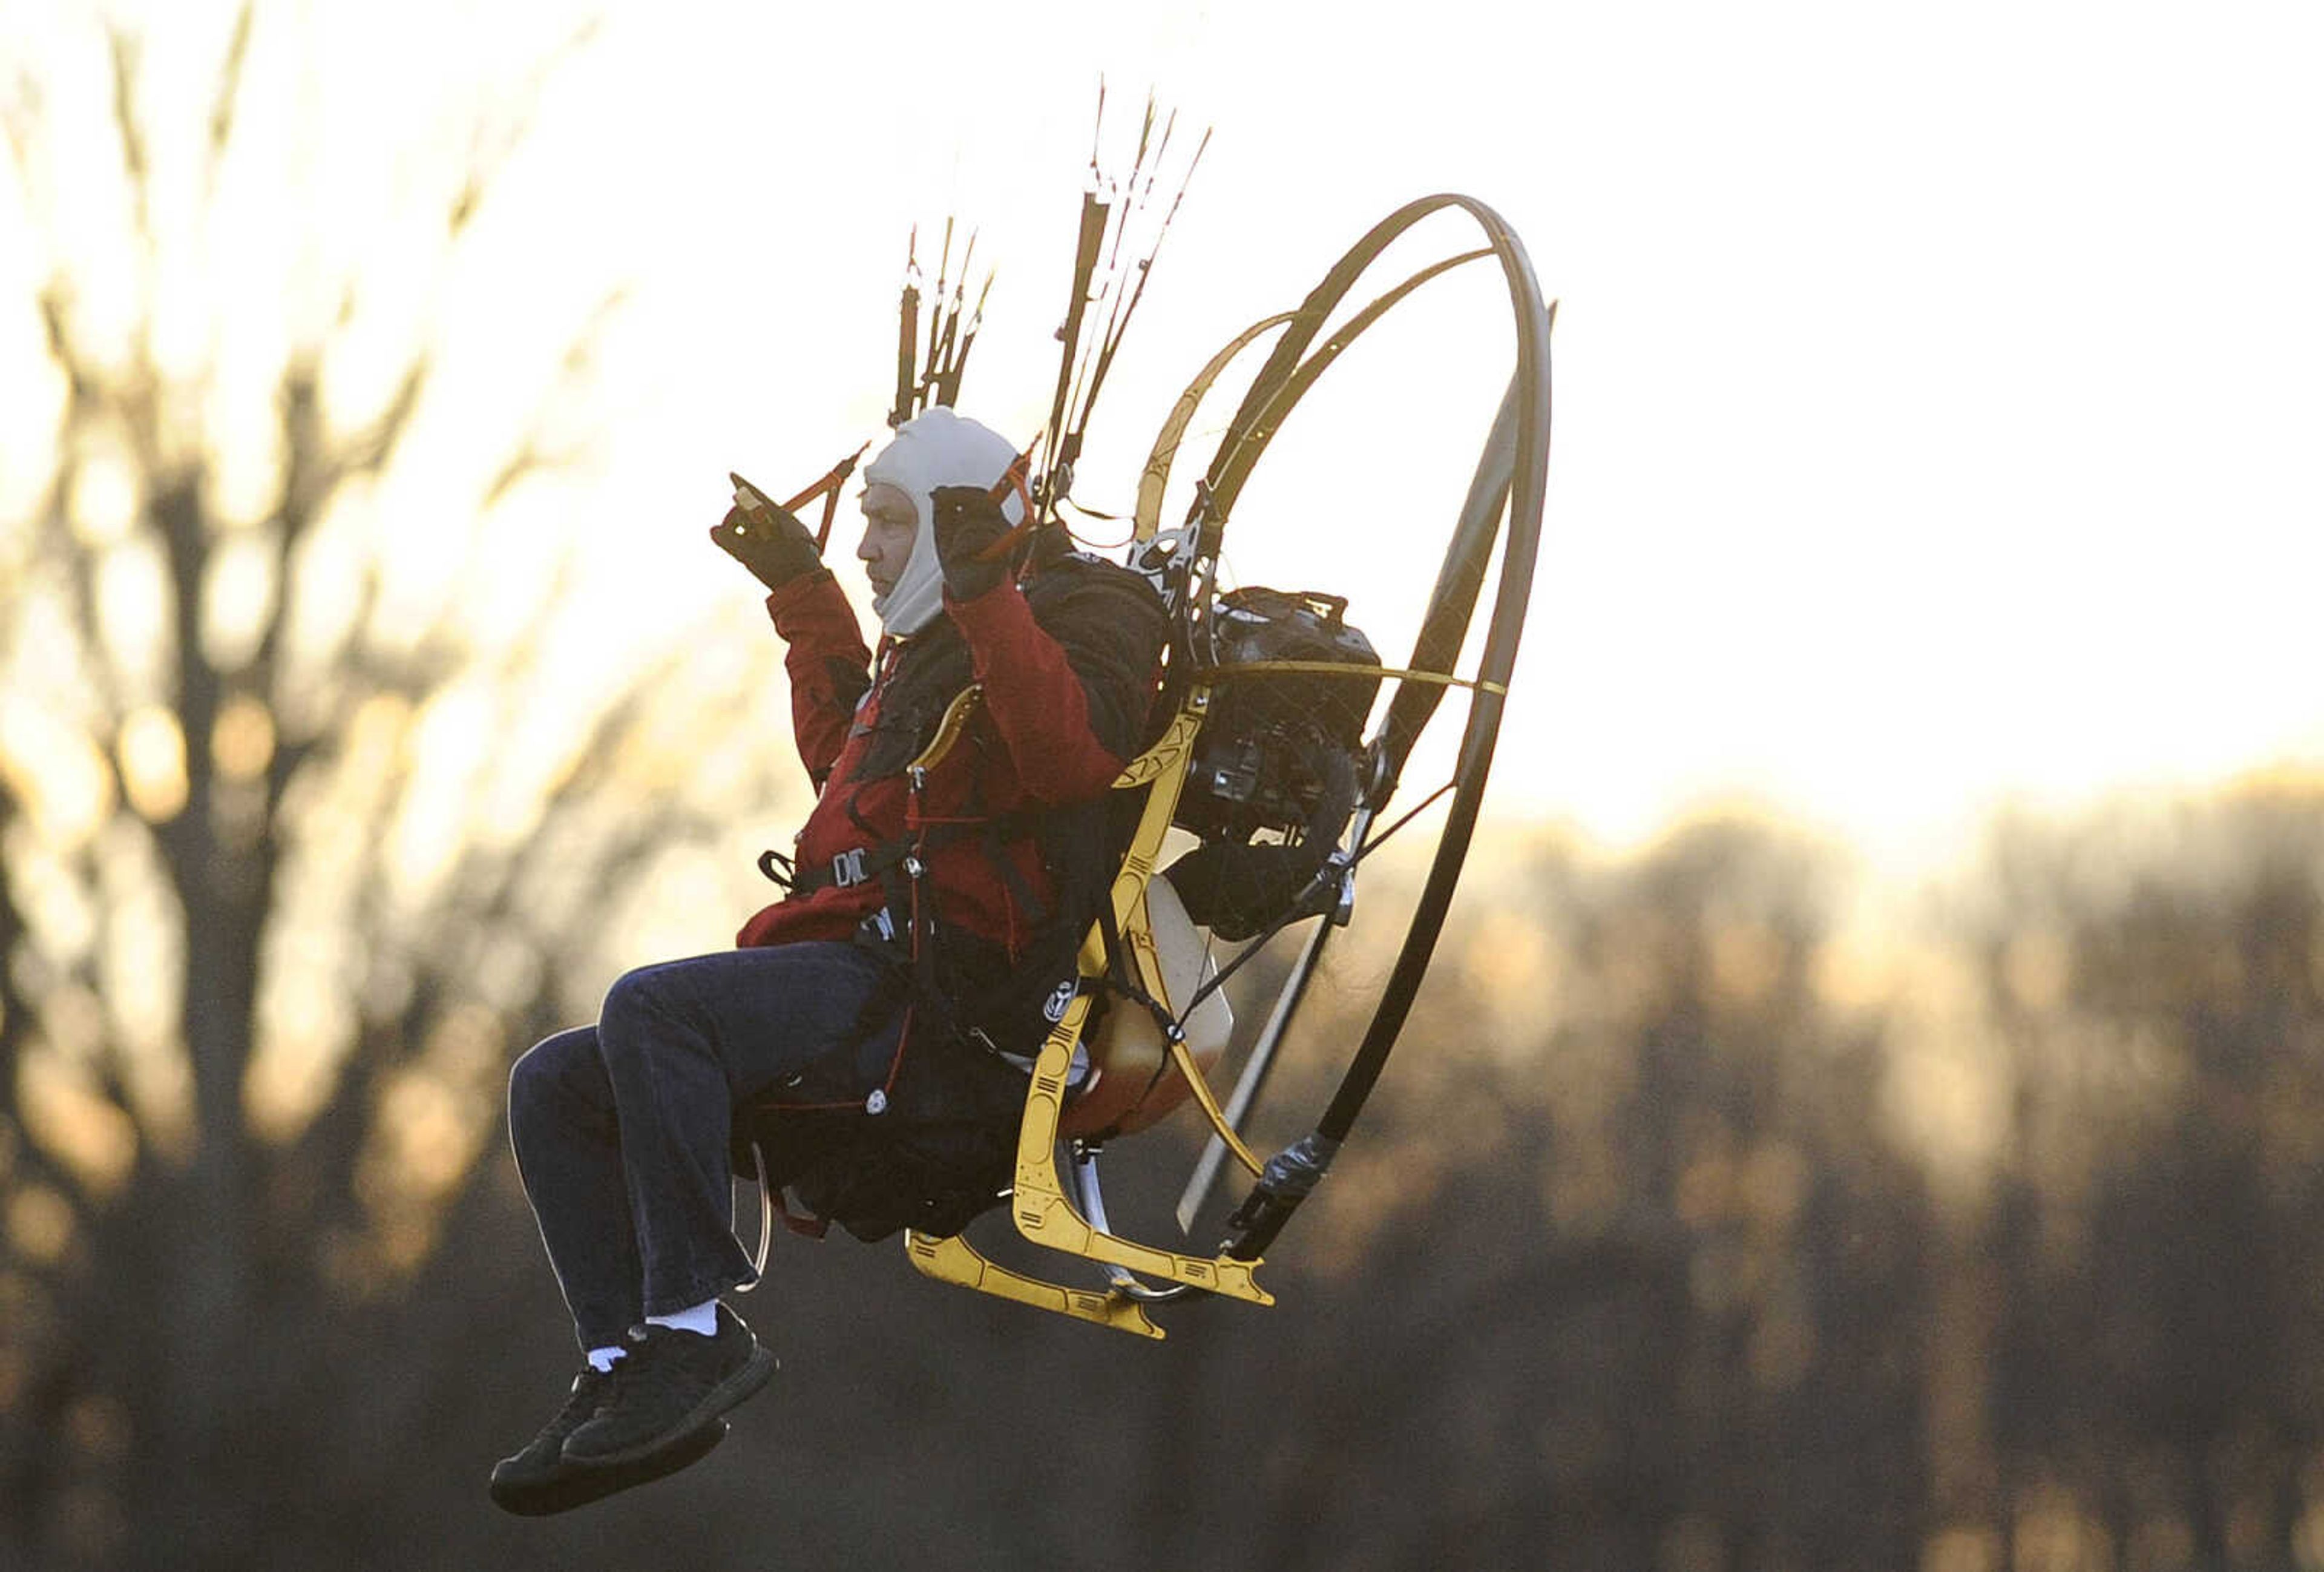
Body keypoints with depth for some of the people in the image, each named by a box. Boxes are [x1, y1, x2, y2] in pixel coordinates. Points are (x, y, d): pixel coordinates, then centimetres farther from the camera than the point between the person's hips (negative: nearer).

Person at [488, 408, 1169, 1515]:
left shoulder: (1079, 612, 0)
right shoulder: (932, 649, 28)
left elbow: (1074, 759, -22)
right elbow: (845, 764, 46)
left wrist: (987, 597, -27)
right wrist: (806, 596, 45)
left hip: (942, 998, -10)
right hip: (873, 989, 10)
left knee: (653, 1007, -31)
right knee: (555, 1087, 1)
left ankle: (694, 1330, -30)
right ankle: (621, 1365, -12)